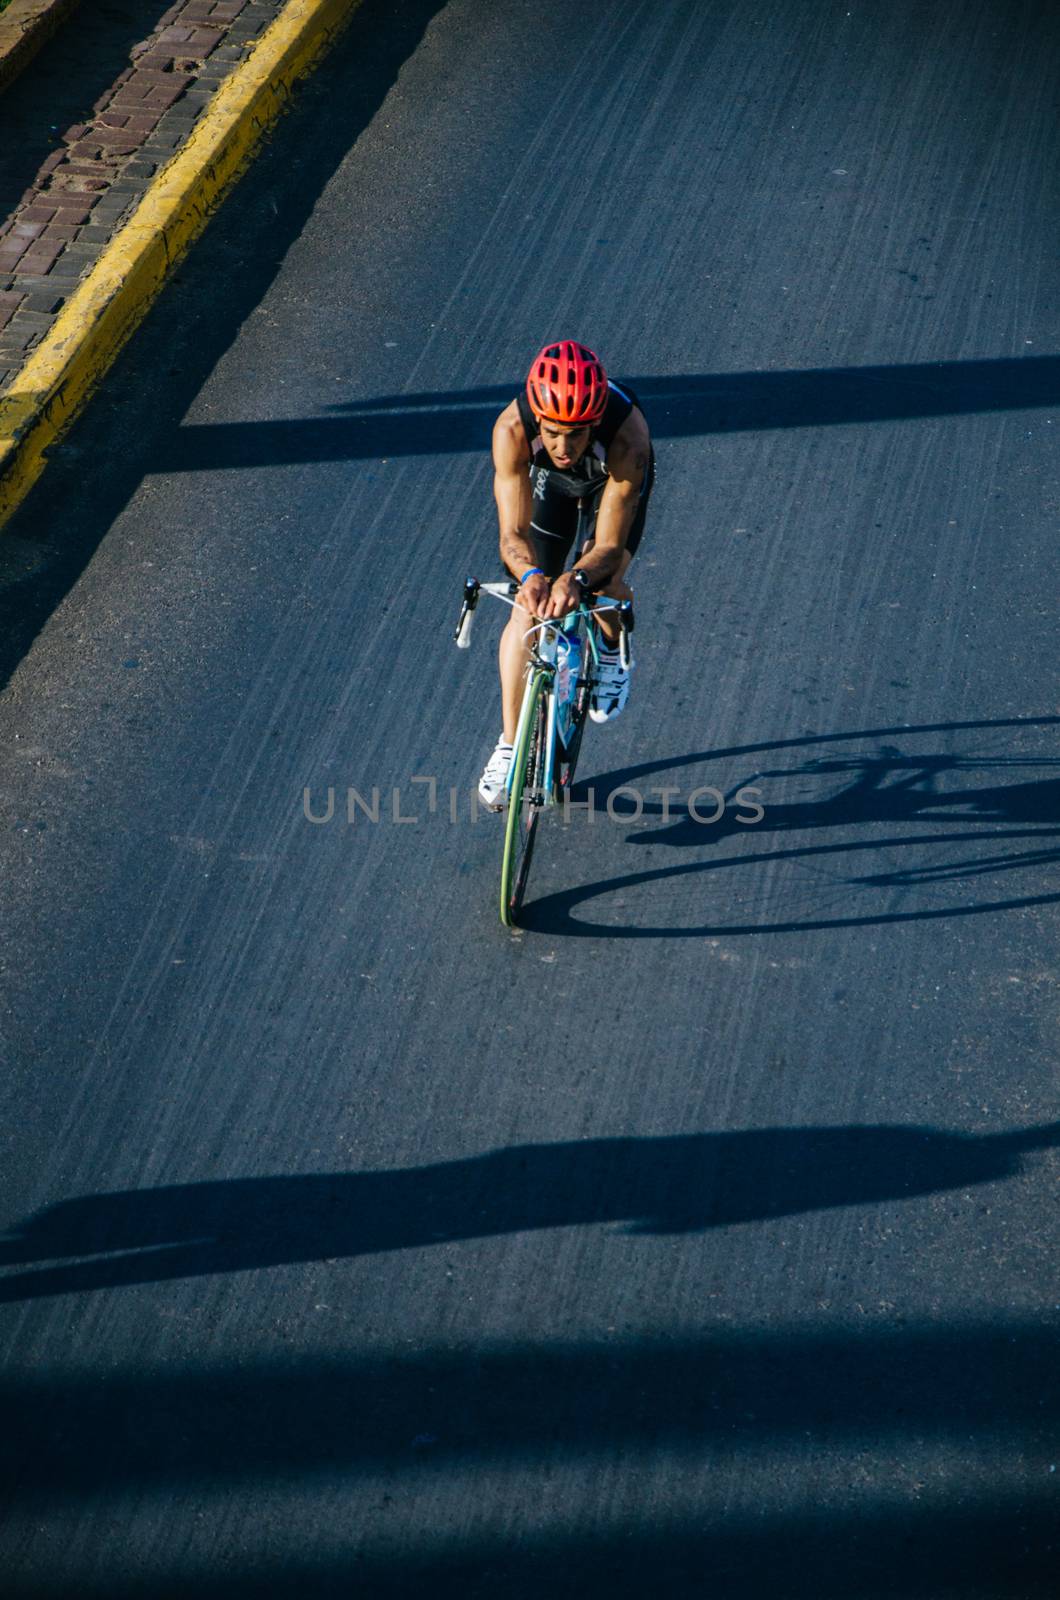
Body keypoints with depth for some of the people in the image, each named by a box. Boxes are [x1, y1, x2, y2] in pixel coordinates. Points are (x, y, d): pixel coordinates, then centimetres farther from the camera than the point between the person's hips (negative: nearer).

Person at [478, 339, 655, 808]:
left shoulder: (628, 434, -44)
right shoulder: (512, 428, -40)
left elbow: (609, 545, -41)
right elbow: (513, 532, -38)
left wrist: (576, 579, -62)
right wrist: (531, 576, -60)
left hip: (614, 480, -1)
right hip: (549, 483, 1)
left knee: (603, 584, -23)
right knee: (527, 609, -7)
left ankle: (611, 653, 15)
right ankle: (509, 746, 7)